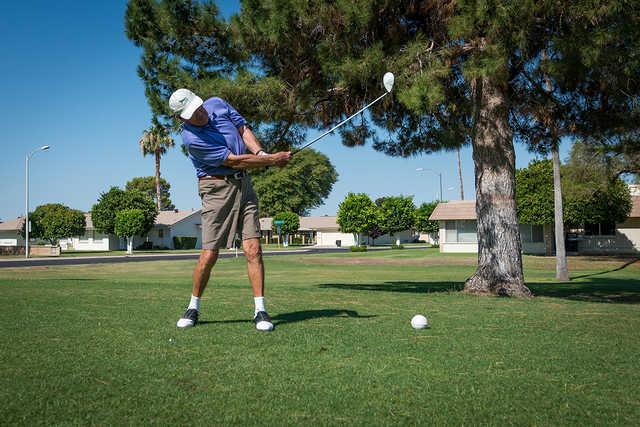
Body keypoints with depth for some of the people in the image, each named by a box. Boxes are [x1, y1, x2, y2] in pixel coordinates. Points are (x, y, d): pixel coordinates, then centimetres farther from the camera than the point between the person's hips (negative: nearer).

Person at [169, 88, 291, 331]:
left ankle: (260, 311, -2)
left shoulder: (217, 104, 3)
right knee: (209, 254, -5)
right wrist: (272, 160, -12)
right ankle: (193, 308, 16)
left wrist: (260, 152, -9)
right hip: (217, 188, -5)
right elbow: (234, 160, -17)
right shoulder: (192, 138, -18)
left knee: (253, 250, -5)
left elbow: (243, 129, 10)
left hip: (243, 183, 5)